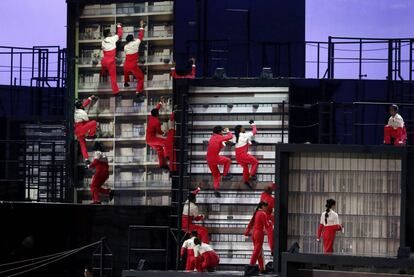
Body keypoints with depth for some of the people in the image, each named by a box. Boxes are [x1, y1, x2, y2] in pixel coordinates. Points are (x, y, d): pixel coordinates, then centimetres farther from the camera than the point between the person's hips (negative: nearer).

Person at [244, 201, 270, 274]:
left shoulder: (256, 213, 12)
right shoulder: (263, 214, -11)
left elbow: (251, 223, 13)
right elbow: (266, 225, -12)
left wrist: (247, 231, 14)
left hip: (254, 233, 8)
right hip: (260, 234, -8)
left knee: (260, 252, 14)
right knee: (256, 252, -6)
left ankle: (262, 268, 18)